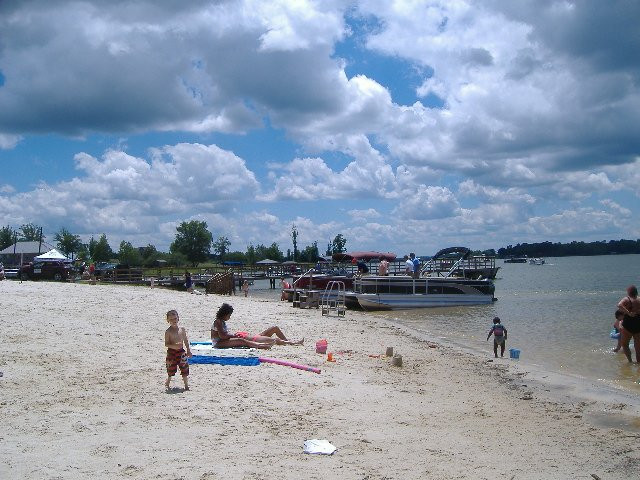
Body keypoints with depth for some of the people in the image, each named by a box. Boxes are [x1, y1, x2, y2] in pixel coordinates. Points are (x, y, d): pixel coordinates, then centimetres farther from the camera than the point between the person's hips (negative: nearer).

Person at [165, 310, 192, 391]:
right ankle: (167, 384, 27)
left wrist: (188, 350, 12)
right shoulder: (168, 331, -8)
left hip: (181, 351, 3)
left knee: (184, 369, 4)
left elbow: (186, 341, 12)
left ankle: (186, 385, 15)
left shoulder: (182, 329, 3)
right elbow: (166, 344, -10)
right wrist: (174, 346, -25)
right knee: (171, 370, 5)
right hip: (171, 352, -3)